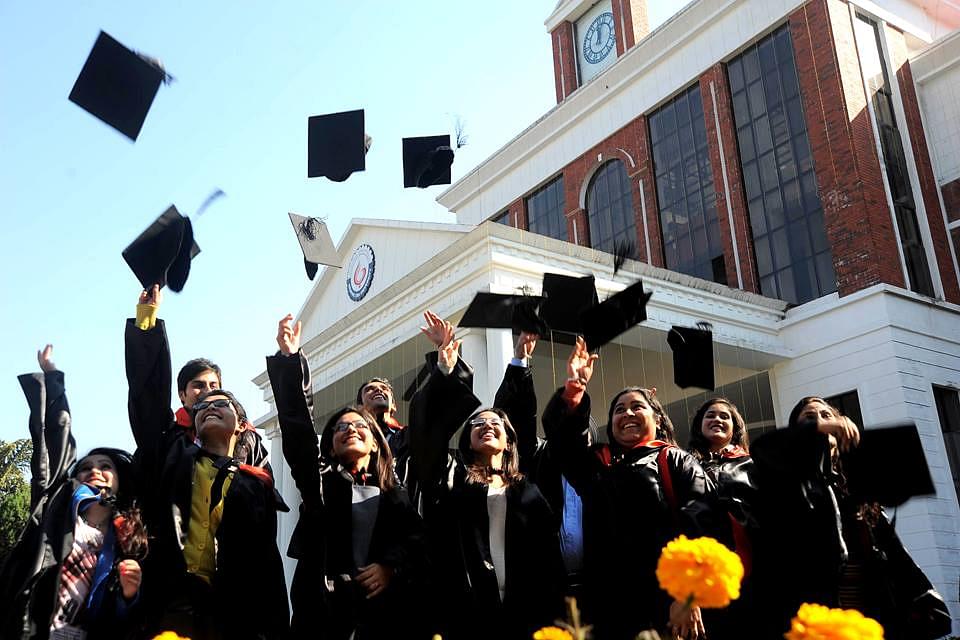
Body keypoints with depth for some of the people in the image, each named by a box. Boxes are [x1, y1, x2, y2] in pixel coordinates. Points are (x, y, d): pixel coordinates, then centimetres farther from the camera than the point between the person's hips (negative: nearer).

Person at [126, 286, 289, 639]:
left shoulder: (256, 484, 15)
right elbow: (149, 395, 10)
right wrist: (148, 323, 8)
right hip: (169, 605, 0)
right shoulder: (172, 457, 19)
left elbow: (266, 564, 10)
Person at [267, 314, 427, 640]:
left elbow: (416, 537, 6)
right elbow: (297, 423, -2)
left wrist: (392, 565, -15)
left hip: (385, 605, 1)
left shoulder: (394, 493, 15)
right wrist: (289, 360, -12)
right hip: (325, 603, -1)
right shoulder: (319, 479, 9)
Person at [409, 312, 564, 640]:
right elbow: (427, 427, -3)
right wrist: (445, 367, -13)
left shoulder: (527, 491, 14)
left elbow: (549, 559, 8)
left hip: (522, 614, 2)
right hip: (466, 612, -1)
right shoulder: (451, 477, 10)